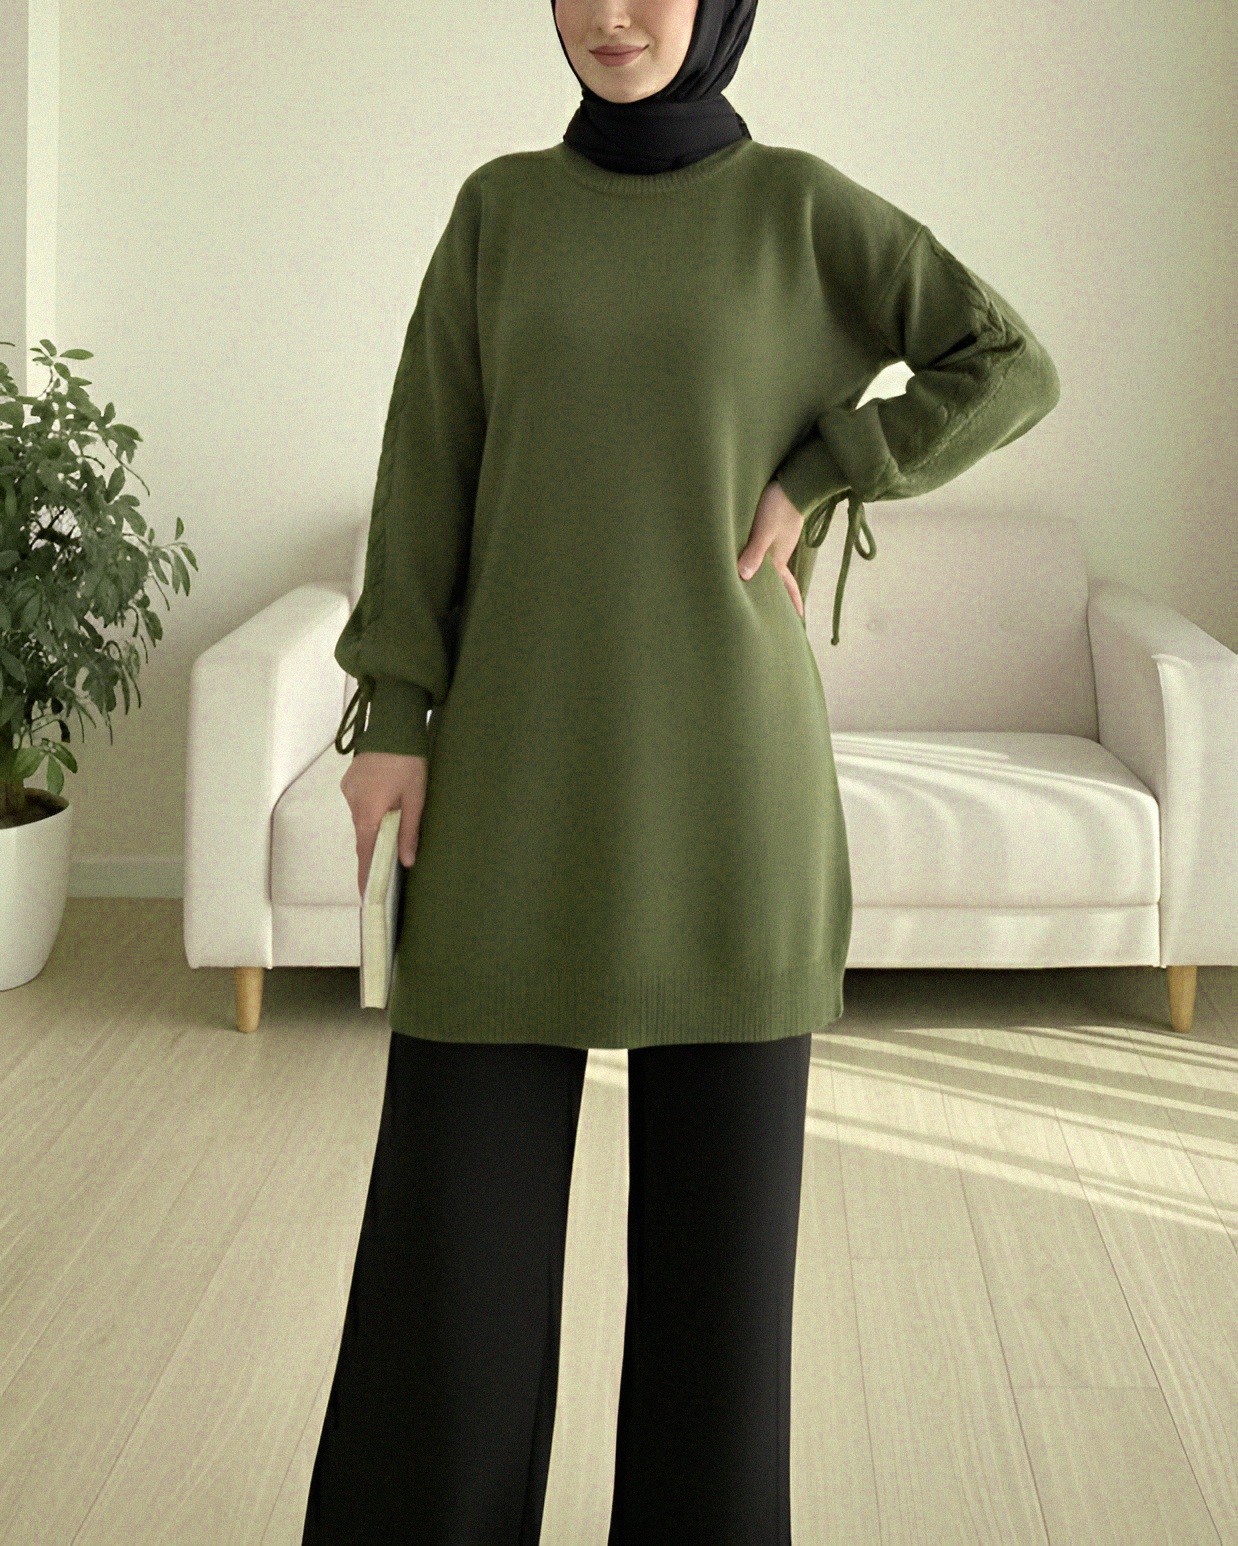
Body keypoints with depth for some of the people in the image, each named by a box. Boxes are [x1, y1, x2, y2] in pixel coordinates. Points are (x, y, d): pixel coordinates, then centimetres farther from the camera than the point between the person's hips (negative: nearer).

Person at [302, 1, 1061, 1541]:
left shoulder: (799, 204, 3)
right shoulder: (499, 208, 7)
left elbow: (1012, 365, 3)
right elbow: (429, 465, 4)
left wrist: (818, 478, -6)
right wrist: (391, 713, -3)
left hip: (718, 747, -1)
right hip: (524, 742, 1)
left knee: (719, 1162, 6)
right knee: (463, 1169, 2)